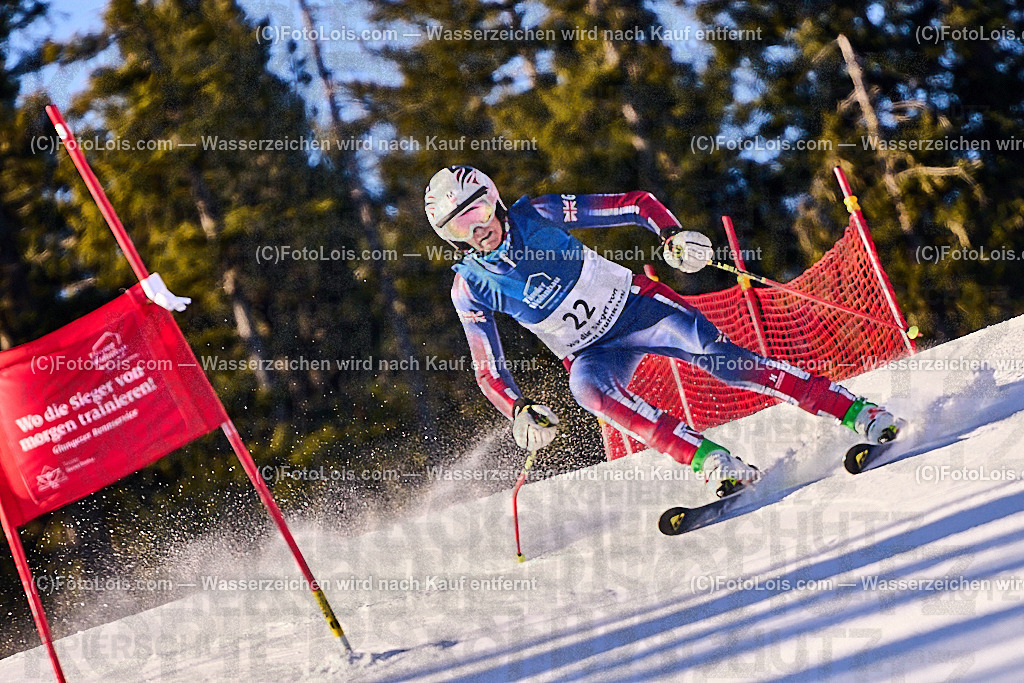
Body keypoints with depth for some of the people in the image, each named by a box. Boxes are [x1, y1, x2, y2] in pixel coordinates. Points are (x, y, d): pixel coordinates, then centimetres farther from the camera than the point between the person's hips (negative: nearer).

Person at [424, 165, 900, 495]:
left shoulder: (537, 216, -13)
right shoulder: (470, 288, -9)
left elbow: (637, 204, -8)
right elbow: (488, 370, -3)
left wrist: (672, 235, -27)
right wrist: (519, 411, -22)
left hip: (633, 303, -1)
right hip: (591, 352, 2)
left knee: (716, 356, -25)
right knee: (588, 387, -34)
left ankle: (860, 413, -27)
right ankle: (716, 464, -39)